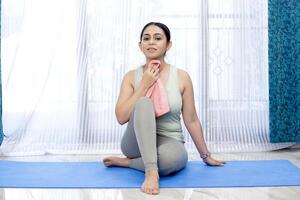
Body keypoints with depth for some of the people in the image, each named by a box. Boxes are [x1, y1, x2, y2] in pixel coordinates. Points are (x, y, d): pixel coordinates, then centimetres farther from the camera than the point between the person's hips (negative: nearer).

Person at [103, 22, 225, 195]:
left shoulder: (181, 77, -6)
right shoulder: (131, 77, -3)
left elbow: (191, 121, 0)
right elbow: (121, 117, -13)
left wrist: (206, 156, 6)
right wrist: (145, 84, -16)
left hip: (170, 143, 0)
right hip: (139, 142, 1)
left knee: (171, 157, -39)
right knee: (144, 103, -30)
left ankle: (126, 162, -11)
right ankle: (151, 171, -34)